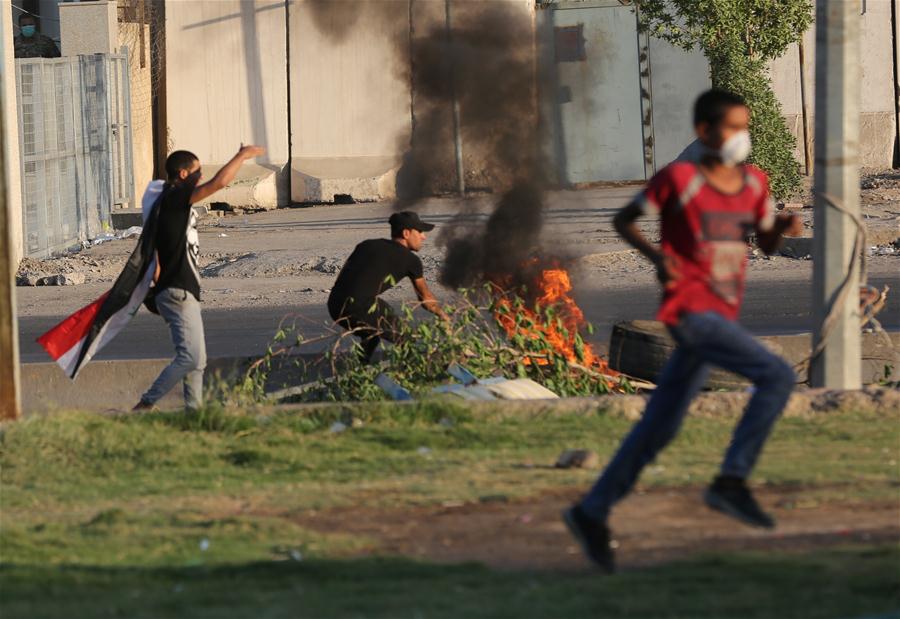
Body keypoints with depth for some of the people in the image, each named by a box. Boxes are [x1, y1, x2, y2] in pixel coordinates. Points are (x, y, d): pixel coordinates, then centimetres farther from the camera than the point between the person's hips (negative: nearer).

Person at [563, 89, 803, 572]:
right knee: (777, 376, -20)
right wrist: (656, 255, -15)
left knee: (660, 427, 11)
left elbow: (767, 244, 19)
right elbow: (623, 220, 2)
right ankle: (731, 481, -14)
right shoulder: (679, 178, -7)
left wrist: (785, 226, -4)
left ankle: (592, 512, 20)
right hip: (690, 310, -7)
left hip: (720, 316, 7)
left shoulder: (754, 182, 10)